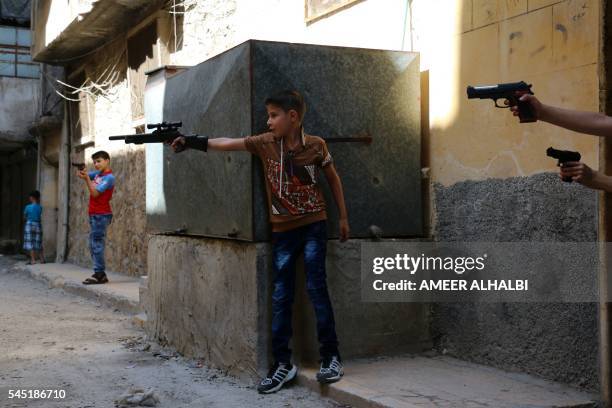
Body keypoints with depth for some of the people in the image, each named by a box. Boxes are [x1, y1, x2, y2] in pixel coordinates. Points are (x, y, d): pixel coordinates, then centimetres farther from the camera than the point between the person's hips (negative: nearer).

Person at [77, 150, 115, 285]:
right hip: (94, 214, 9)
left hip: (101, 215, -9)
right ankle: (100, 274, 12)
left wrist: (86, 178, -19)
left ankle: (99, 274, -9)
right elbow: (84, 174, 17)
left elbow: (94, 193, -16)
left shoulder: (109, 177, -11)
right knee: (93, 245, 9)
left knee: (97, 244, -10)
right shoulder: (98, 173, 13)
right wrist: (81, 172, -5)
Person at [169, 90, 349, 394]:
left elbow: (333, 178, 5)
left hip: (313, 225, -3)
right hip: (282, 230, 3)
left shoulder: (315, 145, -7)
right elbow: (226, 144, -4)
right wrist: (190, 142, -13)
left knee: (316, 288, -6)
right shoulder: (265, 143, -2)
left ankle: (331, 357, 4)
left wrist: (343, 217, 8)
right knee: (281, 296, 3)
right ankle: (282, 364, 10)